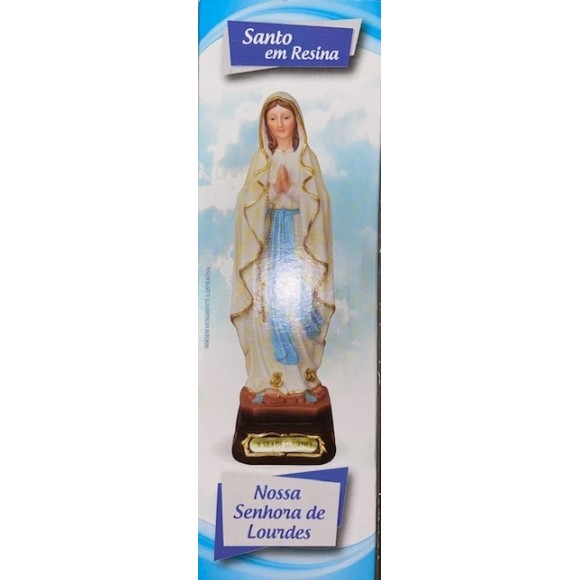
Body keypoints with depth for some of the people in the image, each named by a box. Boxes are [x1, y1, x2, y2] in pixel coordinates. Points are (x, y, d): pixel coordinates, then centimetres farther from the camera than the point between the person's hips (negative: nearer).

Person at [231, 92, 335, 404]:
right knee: (269, 308, -4)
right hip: (269, 242, 1)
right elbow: (248, 202, 1)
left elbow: (318, 202, -1)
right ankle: (272, 377, 7)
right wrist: (273, 190, -16)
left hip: (301, 244, 0)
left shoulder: (308, 158, 6)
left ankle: (304, 375, 9)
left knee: (302, 308, -6)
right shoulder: (260, 159, 8)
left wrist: (290, 189, -15)